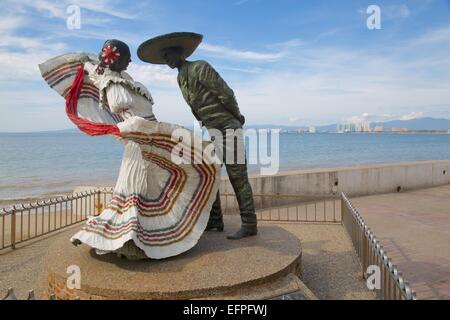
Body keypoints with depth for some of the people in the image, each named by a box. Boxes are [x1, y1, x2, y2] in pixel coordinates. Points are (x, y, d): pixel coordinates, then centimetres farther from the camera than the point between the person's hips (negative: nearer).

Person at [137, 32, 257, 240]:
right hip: (213, 131, 9)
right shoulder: (181, 79, 14)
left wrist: (236, 116, -1)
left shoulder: (200, 68, -13)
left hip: (229, 128, -9)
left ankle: (249, 225, 0)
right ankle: (214, 220, 16)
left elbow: (227, 93, -15)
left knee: (238, 178, -7)